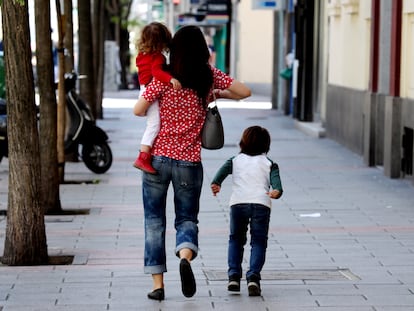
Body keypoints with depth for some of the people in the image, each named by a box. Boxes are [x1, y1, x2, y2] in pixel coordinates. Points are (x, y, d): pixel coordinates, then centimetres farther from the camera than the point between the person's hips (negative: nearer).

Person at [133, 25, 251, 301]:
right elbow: (245, 92, 3)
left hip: (158, 157, -1)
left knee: (154, 220, 10)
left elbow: (138, 111, -2)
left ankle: (157, 283, 6)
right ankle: (186, 256, -20)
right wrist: (217, 94, 18)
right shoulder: (210, 76, -1)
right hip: (189, 162, 1)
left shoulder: (163, 78, -6)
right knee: (187, 218, 13)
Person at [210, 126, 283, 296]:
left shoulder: (235, 160, 22)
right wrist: (277, 191, -18)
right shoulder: (269, 163, 21)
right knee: (258, 241, 5)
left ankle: (234, 276, 5)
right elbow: (275, 180, 0)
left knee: (236, 239, 17)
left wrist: (216, 184, -15)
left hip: (238, 202, 1)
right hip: (261, 203, -1)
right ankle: (253, 277, -13)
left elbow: (223, 169, 1)